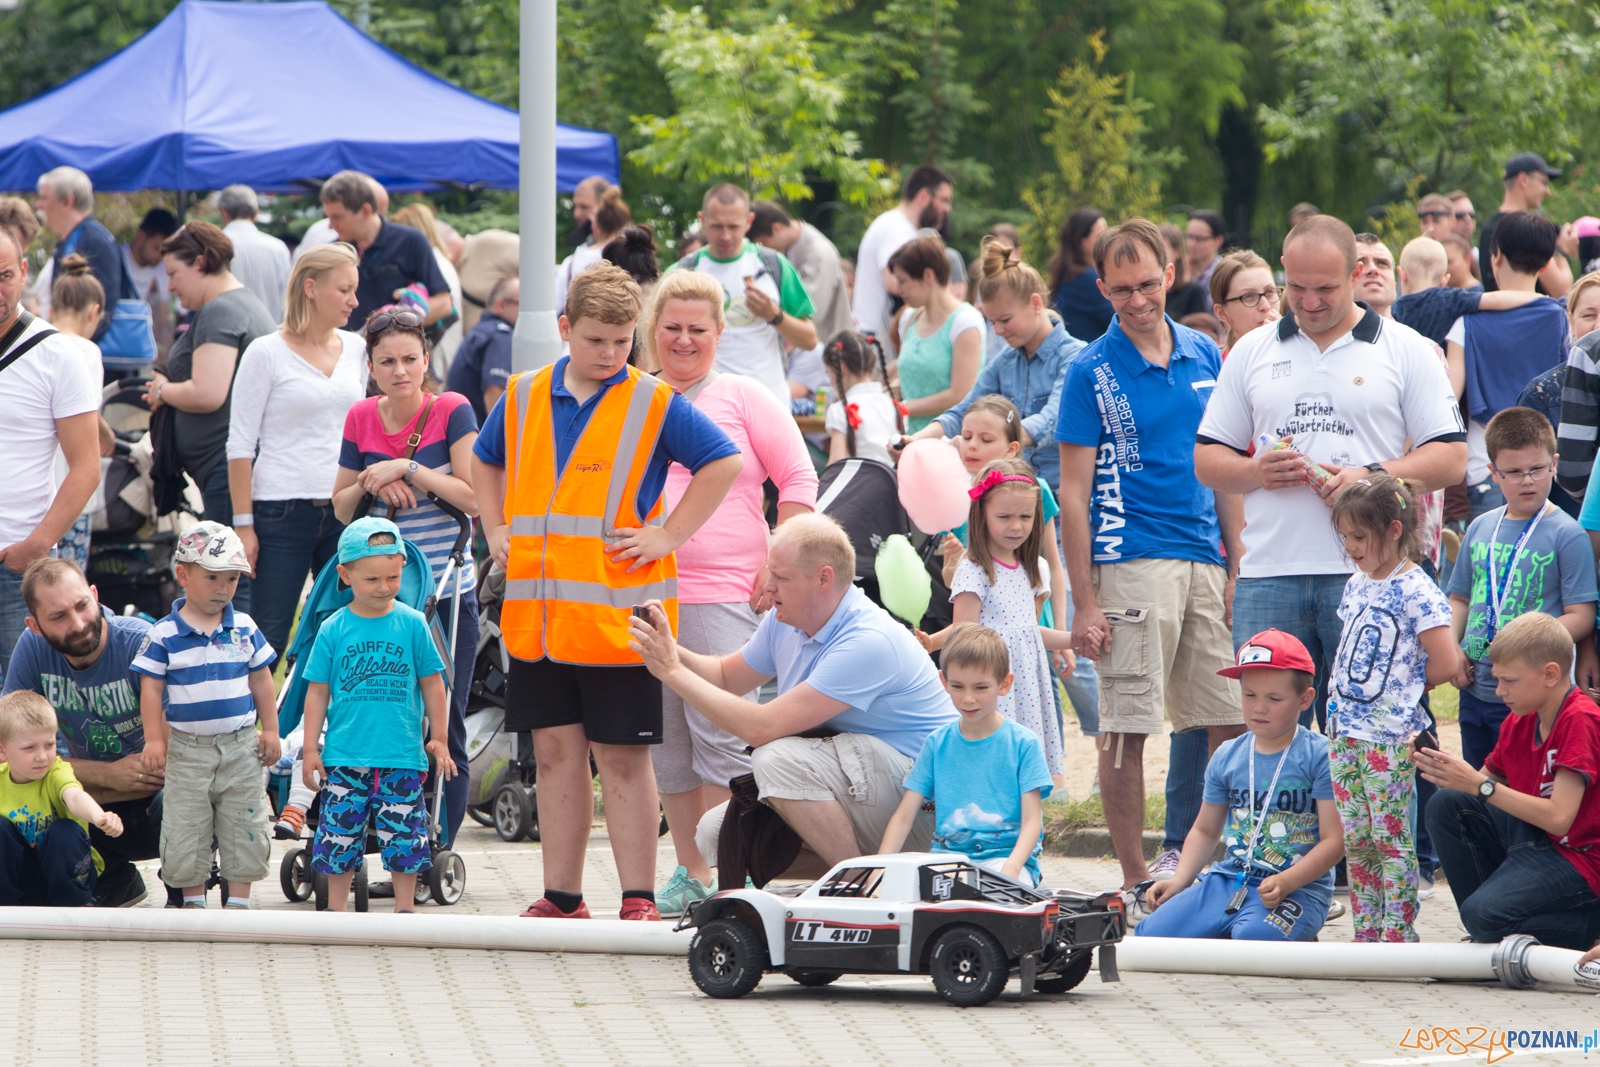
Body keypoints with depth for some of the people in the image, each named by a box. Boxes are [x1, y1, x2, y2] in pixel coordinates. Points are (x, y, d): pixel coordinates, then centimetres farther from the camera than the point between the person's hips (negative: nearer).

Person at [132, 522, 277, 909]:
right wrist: (153, 739, -8)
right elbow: (151, 688, -4)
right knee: (186, 828, 3)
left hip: (241, 745, 2)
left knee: (243, 826, 6)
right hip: (187, 745, -2)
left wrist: (269, 730, 9)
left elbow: (261, 681, 10)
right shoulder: (164, 634, -6)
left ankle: (239, 899, 15)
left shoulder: (245, 628, 2)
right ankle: (193, 899, 15)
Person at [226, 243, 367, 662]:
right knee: (268, 638, -3)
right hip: (282, 512, -5)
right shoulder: (267, 353, -4)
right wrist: (243, 524, -9)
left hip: (344, 511, 5)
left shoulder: (355, 348, 10)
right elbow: (240, 445, -4)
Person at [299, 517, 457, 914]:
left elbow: (432, 684, 8)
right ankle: (335, 909, 14)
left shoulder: (412, 624, 1)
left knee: (404, 837, 3)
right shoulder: (334, 630, 0)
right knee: (339, 836, 3)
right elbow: (318, 692, 5)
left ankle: (405, 907, 15)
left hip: (402, 755, 0)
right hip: (345, 756, 0)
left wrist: (439, 739, 9)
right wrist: (310, 748, 2)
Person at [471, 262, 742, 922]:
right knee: (555, 751, 9)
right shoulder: (523, 399, 10)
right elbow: (485, 461, 28)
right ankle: (561, 897, 15)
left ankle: (639, 899, 1)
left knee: (622, 757, -3)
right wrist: (496, 530, 15)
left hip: (617, 615, -4)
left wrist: (667, 535, -7)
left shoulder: (654, 403, -4)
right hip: (536, 615, 4)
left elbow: (724, 463, -3)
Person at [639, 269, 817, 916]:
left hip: (723, 594, -4)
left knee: (722, 735, -10)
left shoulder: (742, 397, 6)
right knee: (667, 740, 7)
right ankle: (690, 873, 15)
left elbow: (798, 480, 4)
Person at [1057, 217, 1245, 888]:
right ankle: (1136, 877, 2)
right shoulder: (1092, 372, -2)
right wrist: (1083, 601, -10)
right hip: (1131, 562, -5)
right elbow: (1074, 493, -4)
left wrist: (1236, 569, 11)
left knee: (1224, 719, 5)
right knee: (1127, 726, -5)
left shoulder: (1204, 356, 11)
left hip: (1204, 561, 5)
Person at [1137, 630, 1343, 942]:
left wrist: (1286, 882, -23)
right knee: (1150, 934, -15)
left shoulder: (1319, 756, -4)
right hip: (1228, 880, 6)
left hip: (1297, 889, -6)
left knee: (1252, 937, -39)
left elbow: (1334, 840, -9)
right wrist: (1179, 880, 4)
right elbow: (1205, 831, 22)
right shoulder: (1227, 757, 12)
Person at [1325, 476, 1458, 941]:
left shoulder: (1415, 590, -12)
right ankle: (1365, 932, 14)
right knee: (1355, 838, 9)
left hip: (1389, 734, -8)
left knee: (1390, 837, -4)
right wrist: (1335, 703, 13)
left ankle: (1399, 934, 1)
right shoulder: (1358, 584, 12)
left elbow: (1446, 663, -17)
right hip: (1344, 729, 8)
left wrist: (1403, 684, -2)